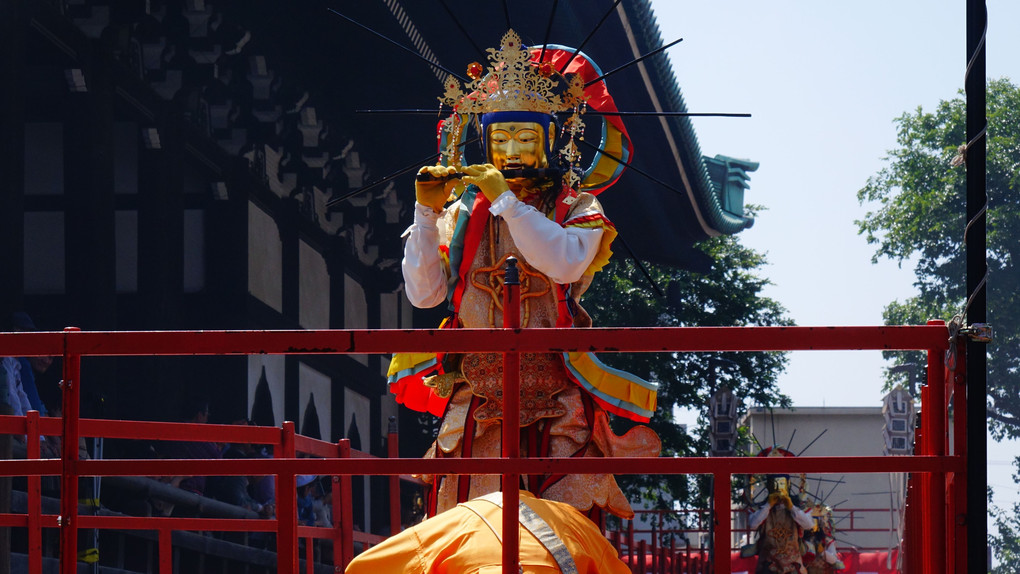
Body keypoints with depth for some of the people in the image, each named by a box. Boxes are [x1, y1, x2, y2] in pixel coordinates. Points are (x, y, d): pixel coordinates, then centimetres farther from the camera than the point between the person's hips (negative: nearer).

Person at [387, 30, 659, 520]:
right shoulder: (465, 212, 13)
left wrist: (506, 200, -14)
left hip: (556, 401, -2)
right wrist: (427, 211, -3)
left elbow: (566, 262, -15)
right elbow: (424, 293, 4)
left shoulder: (576, 207, 7)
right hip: (475, 394, 2)